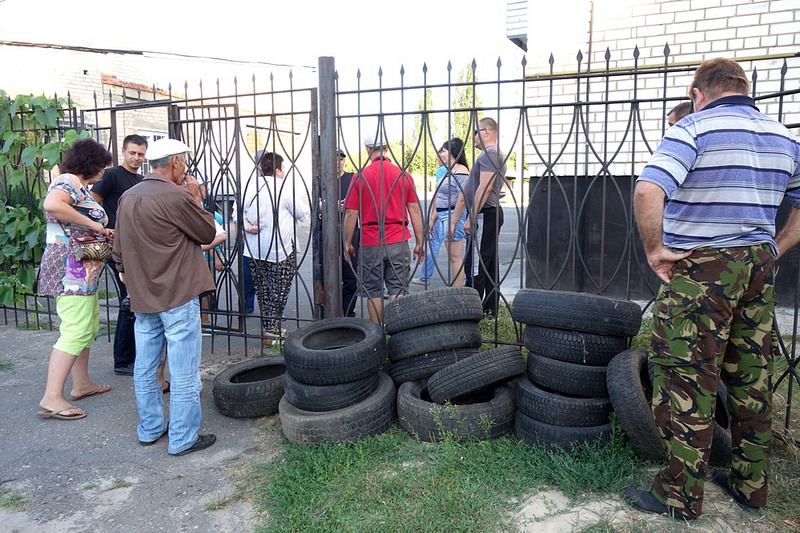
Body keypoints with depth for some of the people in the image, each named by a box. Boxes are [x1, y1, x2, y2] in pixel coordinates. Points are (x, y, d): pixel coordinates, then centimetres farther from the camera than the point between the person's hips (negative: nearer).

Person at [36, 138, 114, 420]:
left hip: (83, 270, 11)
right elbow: (51, 205, -34)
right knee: (75, 331, -12)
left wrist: (102, 233, 9)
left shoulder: (79, 186, 18)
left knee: (88, 326, 16)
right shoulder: (68, 182, -13)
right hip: (71, 268, -11)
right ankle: (52, 398, -9)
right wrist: (94, 224, -26)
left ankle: (82, 384, 26)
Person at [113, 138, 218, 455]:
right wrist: (196, 198, 3)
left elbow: (120, 252, 15)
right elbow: (208, 233, -5)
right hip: (178, 297, -8)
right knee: (184, 372, 1)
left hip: (142, 298, 8)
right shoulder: (176, 197, -16)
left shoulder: (127, 198, 9)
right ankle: (183, 439, 9)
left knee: (145, 367, 16)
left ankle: (150, 429, 30)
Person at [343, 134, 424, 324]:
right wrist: (419, 242, 10)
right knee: (398, 290, 6)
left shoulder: (360, 177, -4)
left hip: (370, 243, -1)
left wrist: (348, 243, 8)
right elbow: (415, 211, 3)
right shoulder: (403, 175, 2)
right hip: (398, 242, 1)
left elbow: (351, 214, -3)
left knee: (374, 292, 9)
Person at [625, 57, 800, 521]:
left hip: (702, 269, -7)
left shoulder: (694, 128, -9)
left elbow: (648, 192, -26)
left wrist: (655, 249, -15)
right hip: (760, 265, 7)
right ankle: (751, 485, 29)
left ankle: (681, 495, 9)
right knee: (753, 377, 15)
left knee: (688, 380, -1)